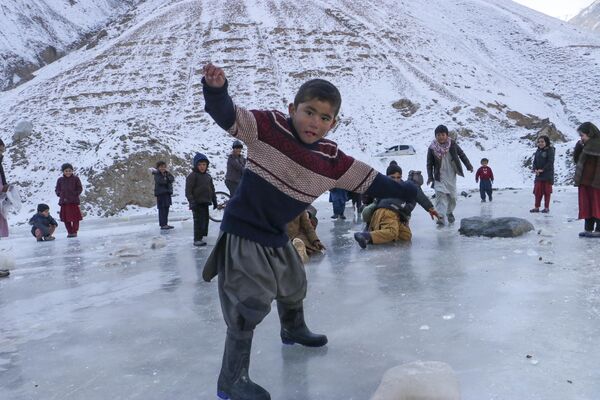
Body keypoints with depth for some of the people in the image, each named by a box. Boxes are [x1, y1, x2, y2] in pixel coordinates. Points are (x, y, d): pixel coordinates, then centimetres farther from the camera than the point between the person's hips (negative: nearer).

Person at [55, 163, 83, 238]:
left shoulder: (75, 179, 0)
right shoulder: (60, 180, 7)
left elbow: (80, 188, 2)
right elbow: (57, 189, 14)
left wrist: (75, 194, -10)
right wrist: (60, 195, -2)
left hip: (74, 201, -3)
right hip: (64, 201, 3)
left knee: (75, 218, -1)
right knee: (65, 218, 6)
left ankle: (74, 232, 10)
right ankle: (69, 232, 17)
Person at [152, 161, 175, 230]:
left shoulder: (167, 173, 13)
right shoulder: (157, 175, -4)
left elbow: (173, 179, -2)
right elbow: (160, 181, -20)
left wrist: (168, 173, -13)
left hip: (167, 193, 7)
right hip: (160, 194, -7)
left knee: (166, 209, 11)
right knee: (162, 209, -8)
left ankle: (165, 224, 18)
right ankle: (162, 225, -7)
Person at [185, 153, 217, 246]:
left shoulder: (208, 176, 14)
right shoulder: (192, 176, -9)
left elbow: (212, 189, 22)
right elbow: (188, 190, -13)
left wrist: (214, 200, 20)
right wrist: (192, 201, -19)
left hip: (205, 203, 7)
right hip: (197, 203, -7)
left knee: (205, 220, 12)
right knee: (199, 221, -8)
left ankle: (201, 237, 23)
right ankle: (197, 239, -2)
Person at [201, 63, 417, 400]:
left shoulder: (332, 159, -5)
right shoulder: (268, 126, -17)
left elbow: (368, 180, 2)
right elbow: (229, 116, -23)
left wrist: (406, 192, 6)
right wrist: (216, 91, -43)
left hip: (276, 236, 7)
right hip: (243, 233, -7)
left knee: (293, 285, 28)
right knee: (251, 304, -9)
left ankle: (294, 330, 60)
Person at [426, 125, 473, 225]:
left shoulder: (452, 144, -4)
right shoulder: (432, 148, -7)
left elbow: (461, 154, 7)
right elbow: (429, 163, -1)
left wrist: (468, 166, 6)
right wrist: (430, 177, -8)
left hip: (451, 175, 2)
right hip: (439, 176, -2)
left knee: (452, 196, 10)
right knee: (440, 194, -18)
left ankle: (449, 213, 33)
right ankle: (441, 216, -21)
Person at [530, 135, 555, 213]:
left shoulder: (550, 150, -7)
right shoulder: (538, 151, 12)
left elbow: (550, 162, -14)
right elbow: (535, 161, 13)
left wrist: (542, 170, -18)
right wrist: (535, 169, -5)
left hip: (547, 175, -6)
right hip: (538, 175, 6)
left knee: (547, 192, 1)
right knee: (537, 191, 6)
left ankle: (546, 207, 9)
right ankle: (537, 207, 13)